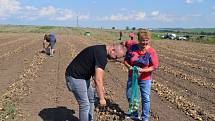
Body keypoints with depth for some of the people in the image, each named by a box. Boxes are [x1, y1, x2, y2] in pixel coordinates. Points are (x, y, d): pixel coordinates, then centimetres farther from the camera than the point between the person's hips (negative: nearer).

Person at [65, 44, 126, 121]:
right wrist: (101, 98, -23)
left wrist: (101, 87, 14)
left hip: (84, 76, 11)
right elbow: (98, 80, -28)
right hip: (75, 77, -11)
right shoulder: (101, 54, -26)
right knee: (85, 104, -8)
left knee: (91, 99, 19)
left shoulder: (101, 50, 5)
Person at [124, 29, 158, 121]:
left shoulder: (151, 51, -15)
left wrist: (142, 70, -25)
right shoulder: (132, 48, -9)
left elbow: (154, 66, -13)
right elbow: (126, 60, -1)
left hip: (145, 79, -3)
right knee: (130, 96, 15)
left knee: (146, 98, 2)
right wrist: (129, 66, -21)